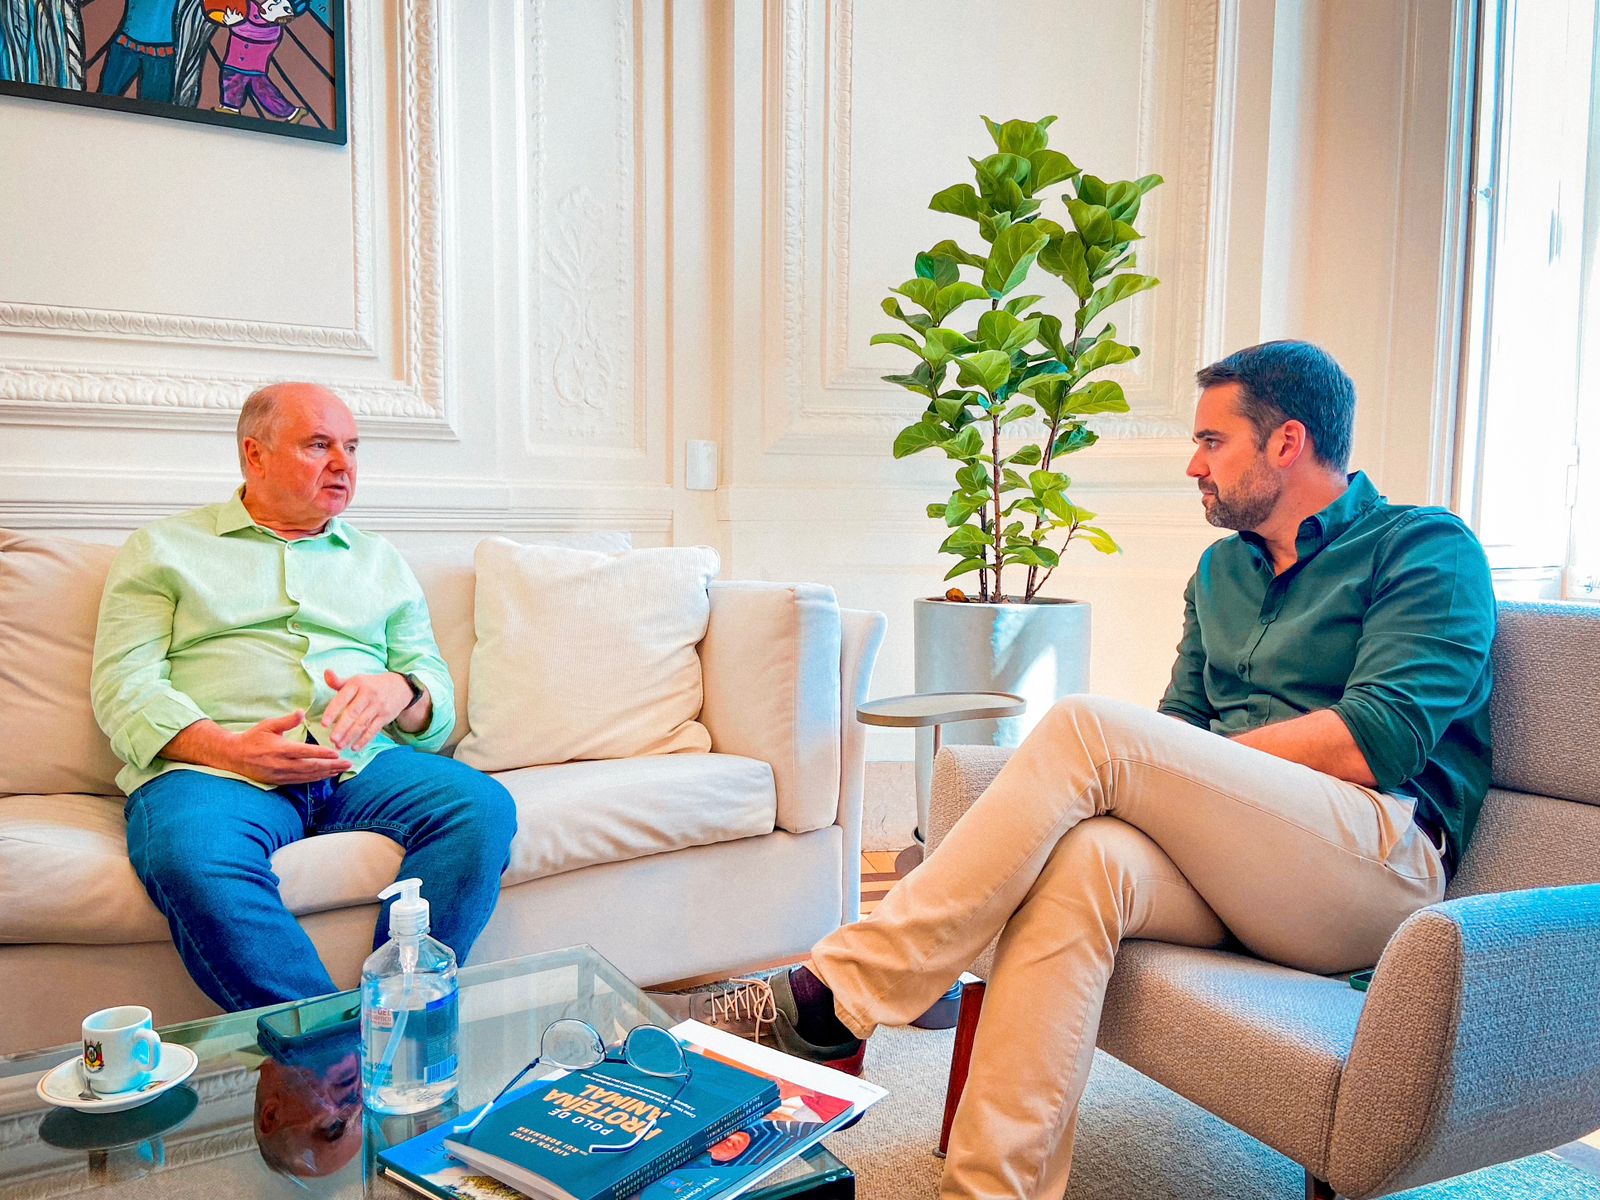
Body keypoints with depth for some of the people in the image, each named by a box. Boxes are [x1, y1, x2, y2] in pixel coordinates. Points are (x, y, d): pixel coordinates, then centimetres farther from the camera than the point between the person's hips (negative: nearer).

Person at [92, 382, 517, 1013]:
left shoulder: (380, 560, 25)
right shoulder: (163, 548, 16)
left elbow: (438, 691, 18)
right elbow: (123, 686, 3)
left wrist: (398, 691, -9)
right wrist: (230, 749, -16)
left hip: (365, 764, 3)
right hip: (213, 766, -2)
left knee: (483, 807, -27)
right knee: (194, 859, -37)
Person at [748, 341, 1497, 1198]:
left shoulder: (1429, 548, 2)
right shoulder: (1220, 569, 23)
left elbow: (1379, 740, -12)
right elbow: (1180, 720, 19)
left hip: (1386, 859, -5)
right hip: (1234, 856, 6)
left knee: (1086, 726, -25)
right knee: (1080, 858, -30)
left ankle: (839, 995, -23)